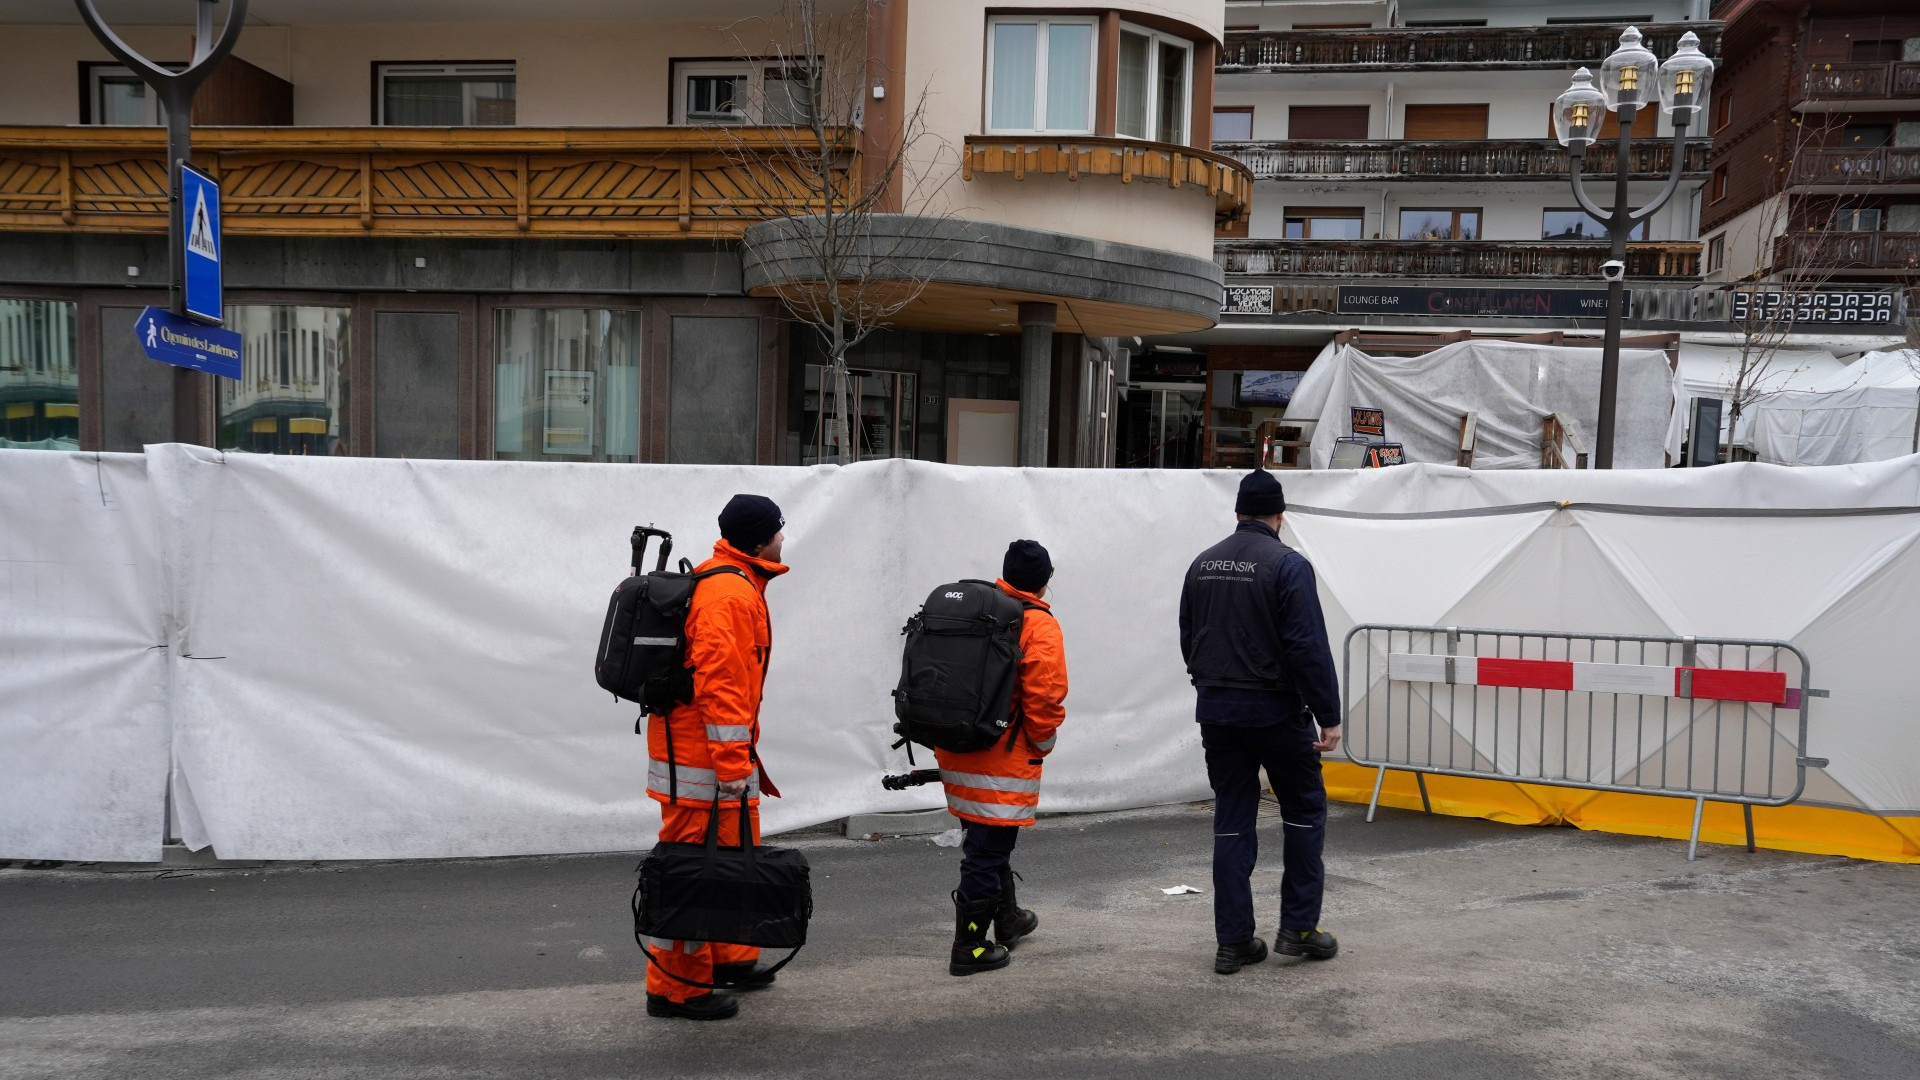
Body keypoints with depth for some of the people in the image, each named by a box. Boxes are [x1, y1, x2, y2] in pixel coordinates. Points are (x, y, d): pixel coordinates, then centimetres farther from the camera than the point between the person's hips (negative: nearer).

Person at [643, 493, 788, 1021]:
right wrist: (732, 761, -25)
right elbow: (720, 681, -25)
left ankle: (730, 957, 35)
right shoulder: (729, 594, -19)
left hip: (719, 752, 11)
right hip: (703, 756, -11)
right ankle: (675, 988, 5)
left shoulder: (736, 586, 16)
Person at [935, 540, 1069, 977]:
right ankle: (970, 948, 5)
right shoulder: (1039, 625, -11)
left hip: (957, 753, 7)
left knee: (988, 839, 21)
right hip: (1003, 759, -7)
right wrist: (1042, 744, -2)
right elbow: (1045, 695, -17)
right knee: (988, 848, 0)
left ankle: (1008, 919, 38)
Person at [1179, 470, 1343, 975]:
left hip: (1216, 710, 5)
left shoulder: (1202, 565, 8)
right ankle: (1298, 926, 13)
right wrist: (1329, 717, -12)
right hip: (1276, 710, -5)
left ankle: (1234, 940, 10)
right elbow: (1310, 648, -16)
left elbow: (1188, 642, 14)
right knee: (1305, 810, 12)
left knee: (1232, 821, 9)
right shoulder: (1287, 564, -12)